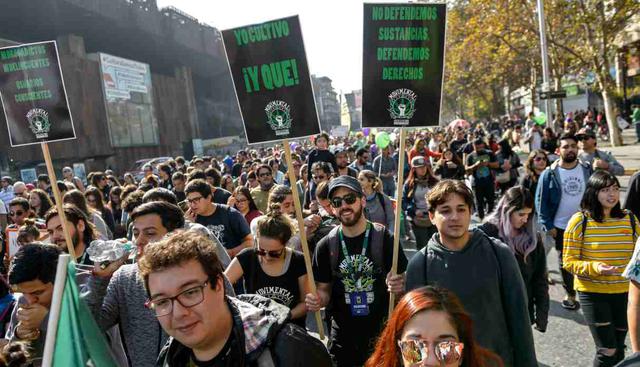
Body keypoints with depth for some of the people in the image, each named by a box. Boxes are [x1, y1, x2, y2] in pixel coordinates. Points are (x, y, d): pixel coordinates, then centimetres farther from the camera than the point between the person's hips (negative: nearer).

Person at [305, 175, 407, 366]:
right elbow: (324, 289, 5)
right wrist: (318, 299, -16)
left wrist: (399, 286, -25)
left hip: (383, 331, -1)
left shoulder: (385, 239, -10)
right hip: (342, 335, 2)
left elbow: (403, 282, -3)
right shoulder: (325, 246, -3)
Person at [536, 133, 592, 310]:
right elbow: (541, 201, -8)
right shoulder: (549, 173, -10)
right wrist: (548, 226, -11)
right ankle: (570, 293, 29)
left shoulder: (587, 170, -2)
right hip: (561, 228, -1)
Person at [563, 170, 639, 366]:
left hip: (624, 293, 4)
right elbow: (569, 262, -10)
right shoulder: (580, 221, -12)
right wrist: (594, 267, -26)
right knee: (607, 351, -4)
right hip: (592, 293, -4)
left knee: (618, 350, 18)